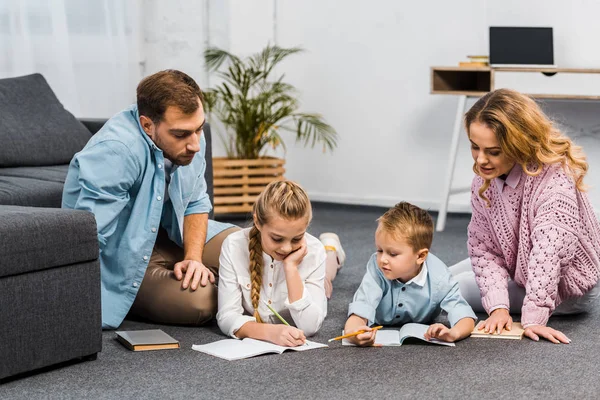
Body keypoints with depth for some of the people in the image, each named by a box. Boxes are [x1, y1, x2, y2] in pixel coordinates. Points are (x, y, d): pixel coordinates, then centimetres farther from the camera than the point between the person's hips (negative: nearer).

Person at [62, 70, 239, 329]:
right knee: (199, 302, -26)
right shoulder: (116, 152, -33)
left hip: (169, 235, 7)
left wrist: (193, 258, -13)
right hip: (123, 258, -7)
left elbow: (196, 203, 5)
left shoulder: (188, 138, -9)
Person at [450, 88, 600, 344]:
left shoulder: (555, 182, -36)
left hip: (565, 289, -8)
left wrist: (533, 318, -48)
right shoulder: (484, 179, -13)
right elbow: (483, 248, -13)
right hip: (517, 269, 8)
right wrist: (498, 307, -26)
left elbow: (547, 254, -43)